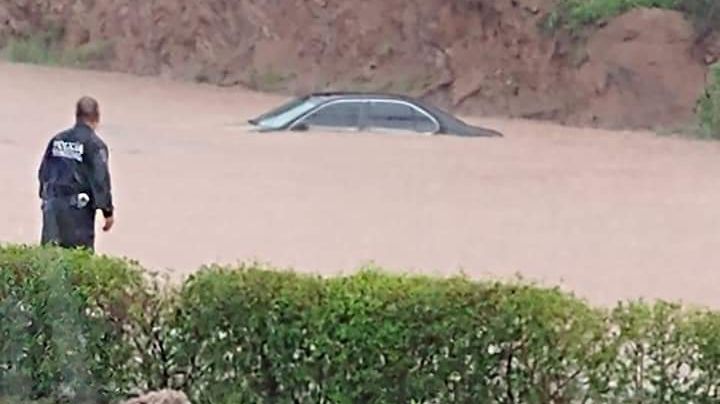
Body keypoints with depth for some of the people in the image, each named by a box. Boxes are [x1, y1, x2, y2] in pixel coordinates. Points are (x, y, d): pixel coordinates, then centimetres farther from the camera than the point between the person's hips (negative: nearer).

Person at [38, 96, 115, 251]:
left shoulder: (57, 139, 10)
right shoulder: (94, 145, -9)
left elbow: (43, 173, 15)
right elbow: (101, 180, -12)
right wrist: (108, 211, -6)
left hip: (52, 204, 6)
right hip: (78, 209, -6)